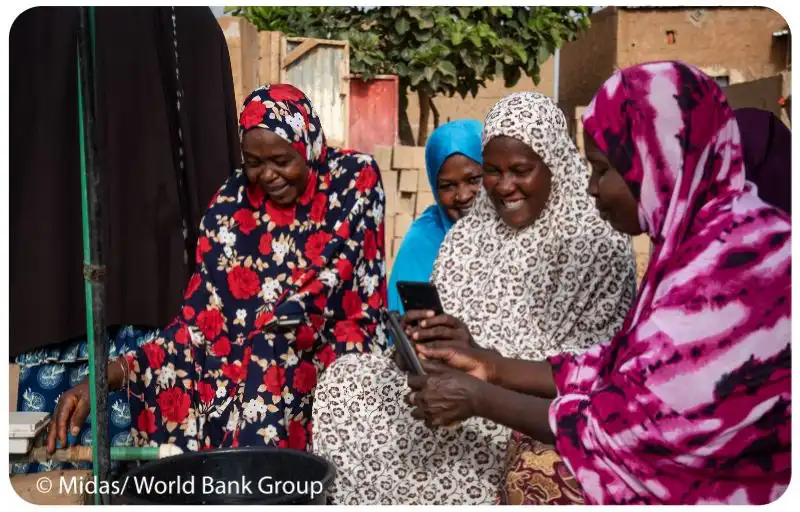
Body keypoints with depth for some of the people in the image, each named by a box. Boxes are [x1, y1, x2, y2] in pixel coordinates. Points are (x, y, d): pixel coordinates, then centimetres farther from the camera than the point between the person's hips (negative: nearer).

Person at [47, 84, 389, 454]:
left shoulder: (356, 179, -6)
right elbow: (199, 321, -5)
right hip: (247, 364, 2)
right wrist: (106, 375, -20)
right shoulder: (231, 206, -2)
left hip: (340, 352, -1)